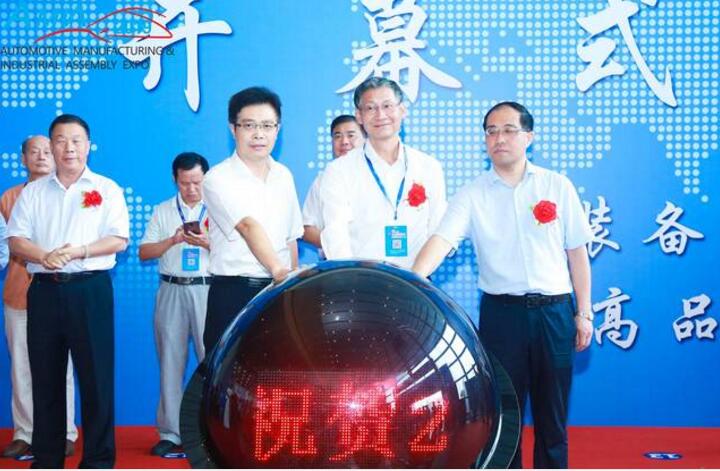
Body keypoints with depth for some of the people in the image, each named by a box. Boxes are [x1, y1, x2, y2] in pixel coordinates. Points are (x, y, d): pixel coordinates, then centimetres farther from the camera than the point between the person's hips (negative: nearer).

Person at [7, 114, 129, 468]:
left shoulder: (106, 189, 6)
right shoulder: (33, 191, 13)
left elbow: (119, 240, -3)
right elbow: (16, 240, 5)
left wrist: (78, 252, -17)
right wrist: (44, 257, -15)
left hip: (90, 289, -3)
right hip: (44, 289, 3)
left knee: (96, 374, -3)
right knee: (45, 375, 7)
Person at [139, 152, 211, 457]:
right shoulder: (162, 211, 13)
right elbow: (144, 252, 8)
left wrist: (206, 242, -16)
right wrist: (173, 240, -8)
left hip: (207, 290, -2)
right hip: (172, 291, 2)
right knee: (170, 361, 4)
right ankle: (170, 433, 11)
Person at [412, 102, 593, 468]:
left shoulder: (557, 186, 2)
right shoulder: (473, 195, -1)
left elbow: (576, 252, 6)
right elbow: (441, 240, -16)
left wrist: (584, 312, 5)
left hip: (554, 310, 1)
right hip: (501, 311, 0)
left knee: (553, 411, 10)